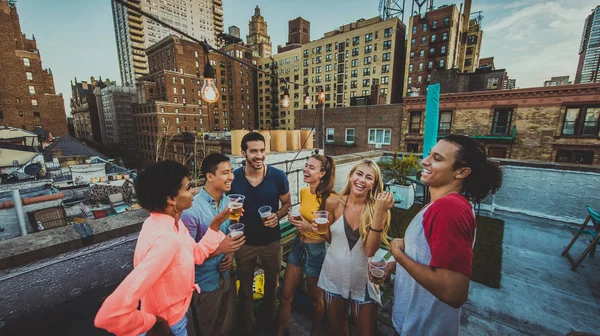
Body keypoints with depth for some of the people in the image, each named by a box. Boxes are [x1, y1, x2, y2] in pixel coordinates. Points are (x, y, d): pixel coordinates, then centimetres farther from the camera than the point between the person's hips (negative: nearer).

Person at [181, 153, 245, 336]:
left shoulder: (228, 201, -4)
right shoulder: (192, 209, -27)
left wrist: (231, 252, -9)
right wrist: (218, 249, -32)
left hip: (226, 276, 6)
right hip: (204, 283, -5)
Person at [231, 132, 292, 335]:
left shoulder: (278, 176, -17)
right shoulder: (233, 178, -16)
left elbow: (287, 203, -5)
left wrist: (277, 216, -24)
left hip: (271, 241, 1)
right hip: (244, 242, 0)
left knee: (271, 283, 26)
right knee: (245, 286, 22)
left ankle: (268, 317, 57)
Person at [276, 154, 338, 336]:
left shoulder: (330, 198, -22)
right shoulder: (303, 192, -2)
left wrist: (310, 227, -26)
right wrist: (294, 219, -4)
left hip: (316, 251, -5)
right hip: (298, 246, 6)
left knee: (315, 299, 20)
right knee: (285, 296, 17)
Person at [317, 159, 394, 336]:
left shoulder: (378, 208, -13)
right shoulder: (333, 203, -11)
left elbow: (370, 250, -25)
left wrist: (379, 211, -31)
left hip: (362, 281, -1)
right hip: (334, 277, 2)